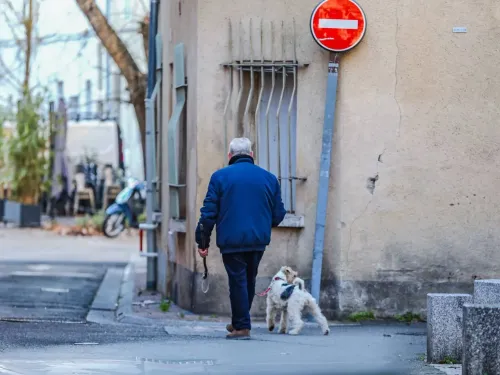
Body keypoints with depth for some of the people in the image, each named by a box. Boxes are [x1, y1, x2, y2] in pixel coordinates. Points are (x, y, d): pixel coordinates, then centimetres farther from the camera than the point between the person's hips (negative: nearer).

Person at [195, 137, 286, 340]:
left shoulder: (220, 177, -2)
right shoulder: (269, 178, 6)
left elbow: (209, 212, -5)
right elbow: (279, 214, 9)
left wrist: (202, 240, 0)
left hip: (231, 240, -3)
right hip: (259, 240, 3)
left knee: (238, 281, 1)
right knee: (249, 281, 17)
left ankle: (242, 327, 1)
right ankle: (239, 322, 27)